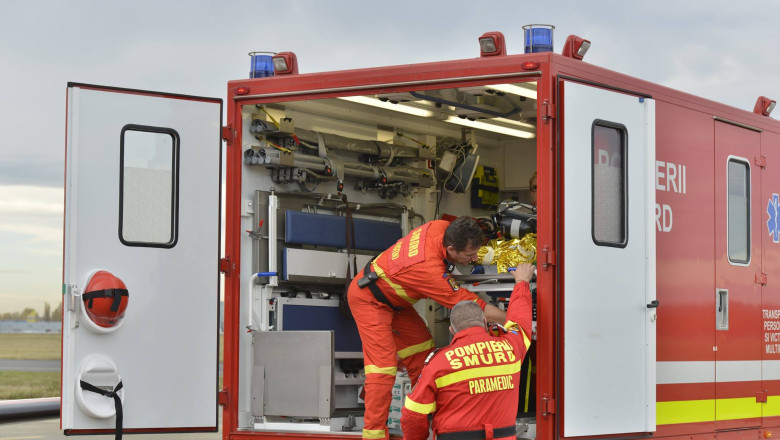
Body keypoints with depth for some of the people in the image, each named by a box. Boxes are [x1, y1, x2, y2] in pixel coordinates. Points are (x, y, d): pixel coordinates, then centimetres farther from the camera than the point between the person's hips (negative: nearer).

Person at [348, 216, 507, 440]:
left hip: (391, 296, 9)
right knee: (383, 364, -15)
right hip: (368, 299, -9)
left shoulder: (442, 227, -18)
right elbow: (471, 307, -30)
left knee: (420, 347, 11)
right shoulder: (430, 269, -38)